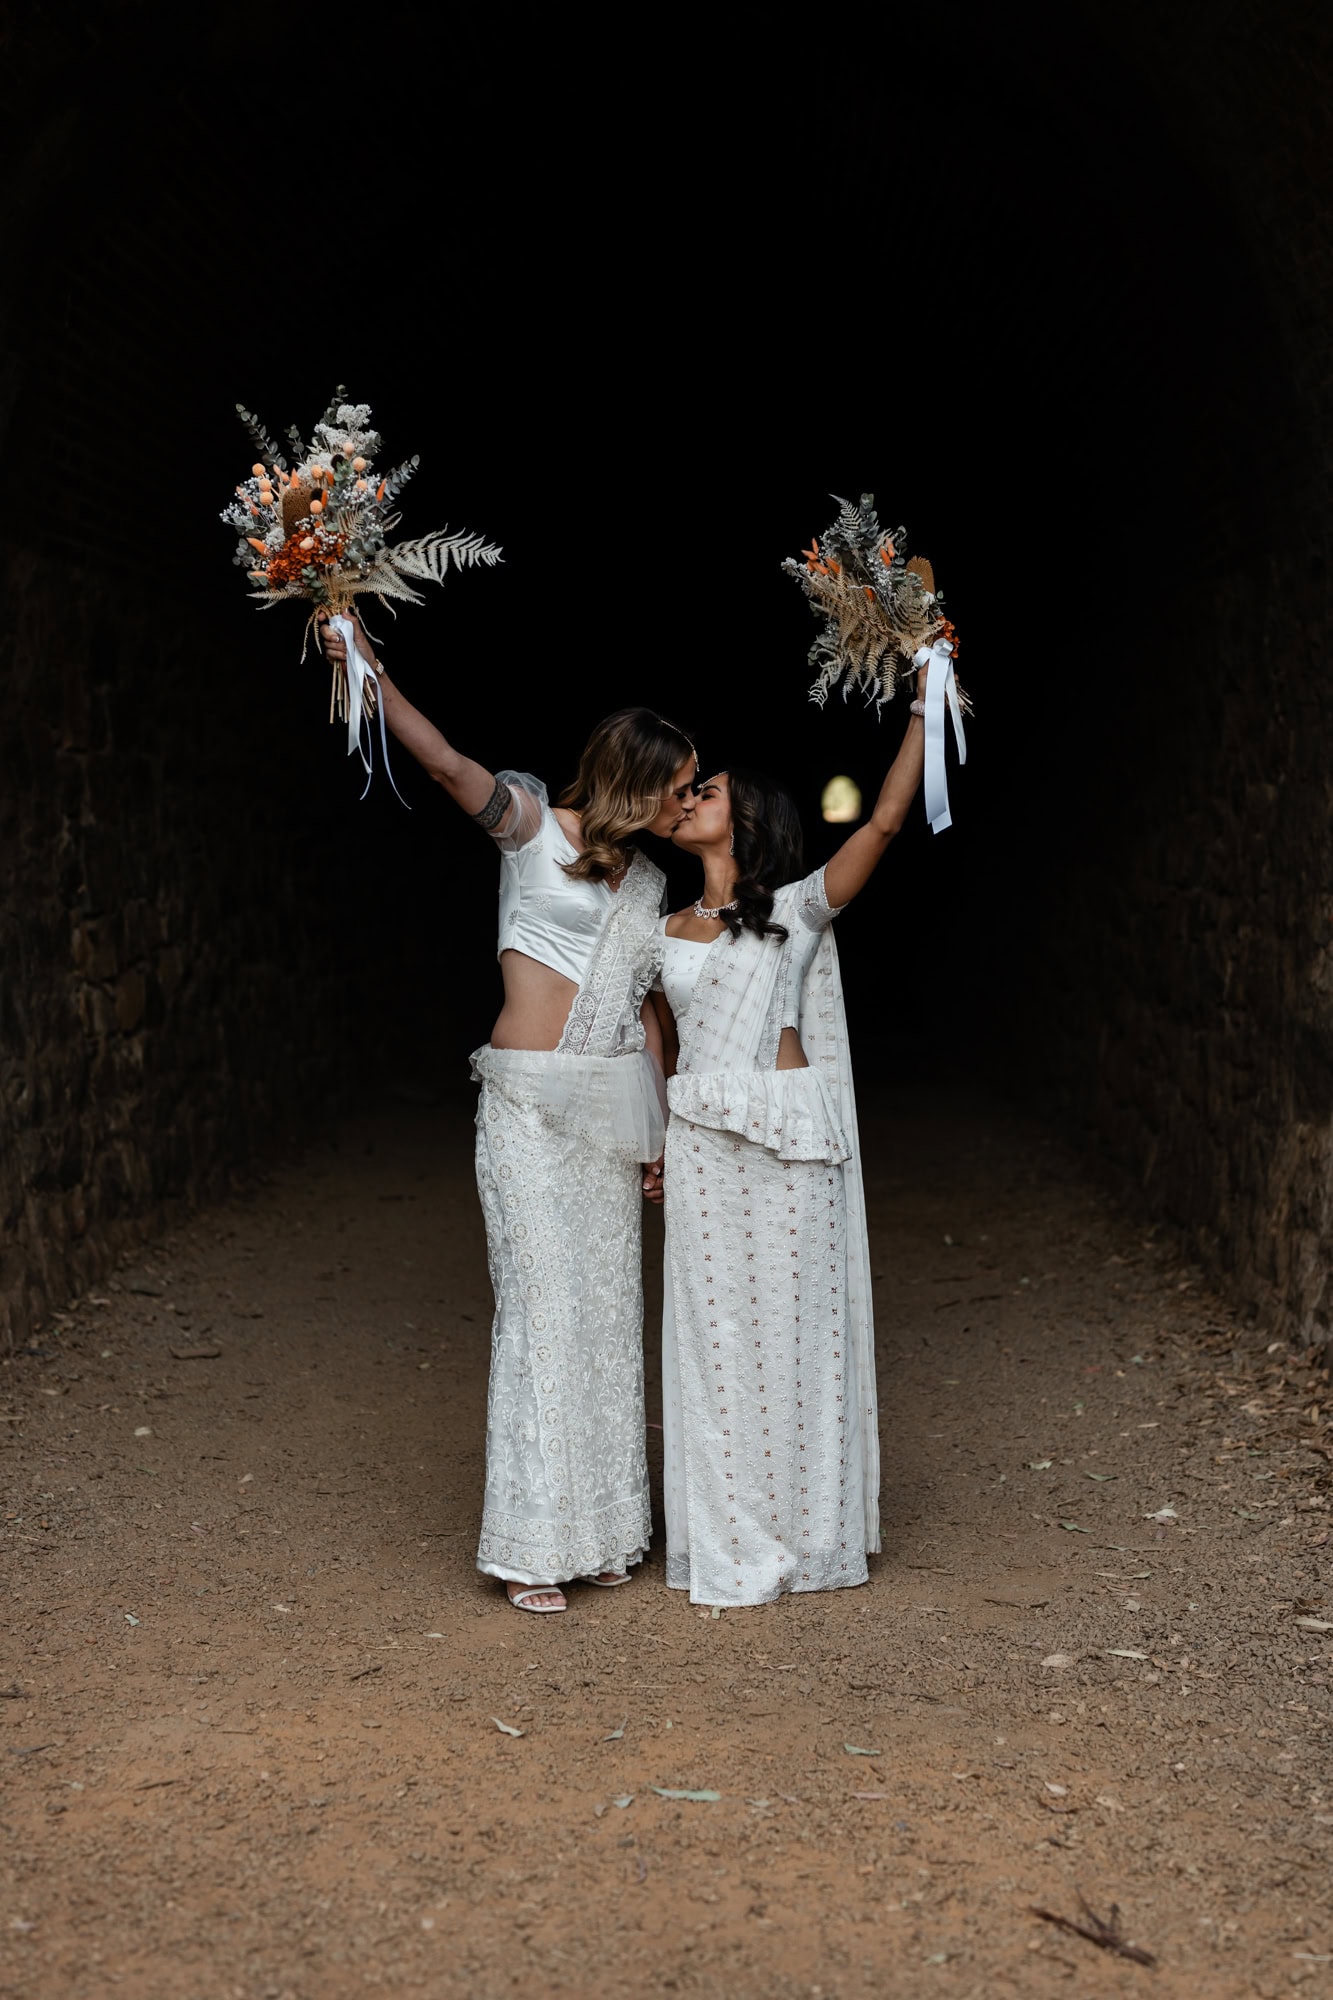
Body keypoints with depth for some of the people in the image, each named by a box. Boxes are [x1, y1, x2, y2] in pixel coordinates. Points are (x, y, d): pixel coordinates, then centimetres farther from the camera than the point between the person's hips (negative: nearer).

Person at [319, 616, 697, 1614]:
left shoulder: (648, 882, 15)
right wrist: (372, 673, -32)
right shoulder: (535, 826, -3)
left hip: (613, 1102, 6)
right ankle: (534, 1544, 0)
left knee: (608, 1305, 7)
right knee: (543, 1302, -7)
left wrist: (661, 1126, 17)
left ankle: (598, 1529, 17)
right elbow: (450, 764, -19)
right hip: (531, 1099, -6)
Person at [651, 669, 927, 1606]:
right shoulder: (670, 931, 14)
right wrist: (652, 1141, 13)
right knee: (714, 1329, 4)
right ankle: (731, 1543, 13)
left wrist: (925, 705, -12)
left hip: (789, 1138, -3)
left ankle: (806, 1535, 14)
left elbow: (884, 821, -8)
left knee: (793, 1322, 2)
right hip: (702, 1142, 3)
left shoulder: (798, 907, 2)